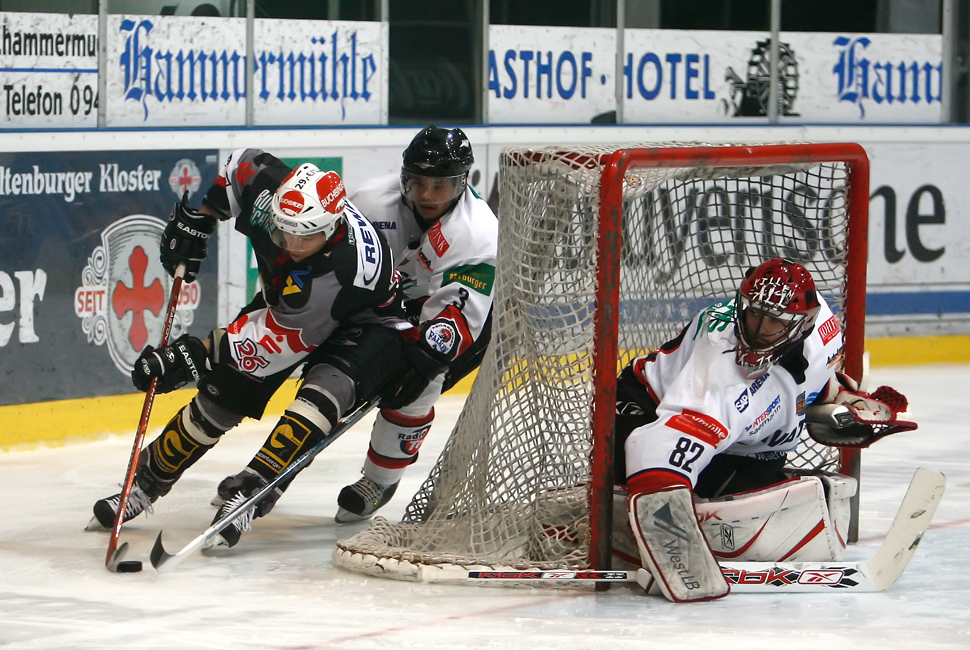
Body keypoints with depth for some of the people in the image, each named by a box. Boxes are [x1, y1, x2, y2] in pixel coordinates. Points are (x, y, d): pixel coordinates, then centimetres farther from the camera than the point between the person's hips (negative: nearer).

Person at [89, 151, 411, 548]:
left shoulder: (347, 268, -43)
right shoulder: (267, 192, -27)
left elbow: (280, 338, -38)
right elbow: (238, 166, -1)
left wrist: (196, 355, -37)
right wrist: (194, 219, -3)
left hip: (365, 320, -6)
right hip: (283, 301, 6)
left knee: (326, 386, -35)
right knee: (223, 392, -3)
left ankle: (251, 495, -35)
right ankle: (147, 480, 14)